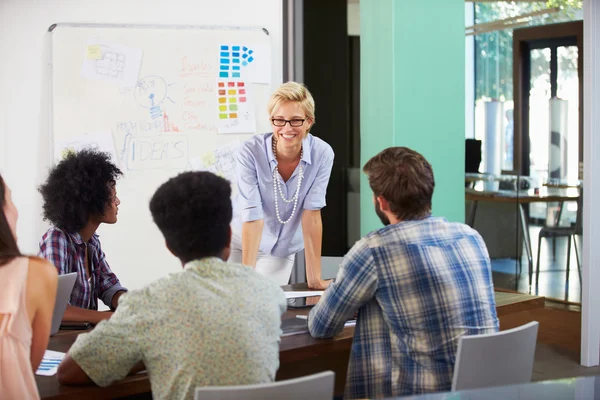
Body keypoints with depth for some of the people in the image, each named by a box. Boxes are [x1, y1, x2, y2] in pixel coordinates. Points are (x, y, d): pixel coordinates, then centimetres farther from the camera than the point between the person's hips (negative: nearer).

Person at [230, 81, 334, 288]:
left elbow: (312, 213, -19)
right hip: (240, 241, -2)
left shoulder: (322, 154, -21)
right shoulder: (250, 152, -27)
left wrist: (314, 279, -20)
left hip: (282, 250, 2)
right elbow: (253, 217, -29)